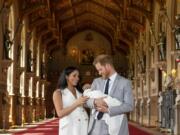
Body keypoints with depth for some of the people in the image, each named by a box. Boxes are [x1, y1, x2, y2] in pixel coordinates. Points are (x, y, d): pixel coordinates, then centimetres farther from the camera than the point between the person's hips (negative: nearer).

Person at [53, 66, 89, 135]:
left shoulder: (79, 92, 16)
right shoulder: (58, 93, 4)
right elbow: (60, 113, -9)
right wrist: (76, 103, -14)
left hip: (83, 127, 4)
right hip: (69, 128, -4)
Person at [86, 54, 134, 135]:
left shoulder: (125, 83, 0)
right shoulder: (96, 81, 14)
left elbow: (129, 106, -8)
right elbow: (87, 101, 9)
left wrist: (108, 110, -17)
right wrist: (95, 101, -15)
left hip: (114, 126, -4)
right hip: (96, 125, 4)